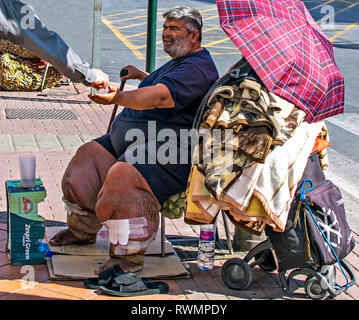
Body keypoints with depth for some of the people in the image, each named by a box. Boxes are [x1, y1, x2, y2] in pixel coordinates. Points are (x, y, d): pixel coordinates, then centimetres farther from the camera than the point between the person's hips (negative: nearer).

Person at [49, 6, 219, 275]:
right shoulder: (178, 62, 23)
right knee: (88, 155, 10)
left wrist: (119, 97, -44)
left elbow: (160, 97, -32)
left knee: (123, 177, -34)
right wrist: (142, 76, 51)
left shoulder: (197, 68, -14)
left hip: (170, 152, -12)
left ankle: (129, 257, -23)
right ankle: (83, 229, 23)